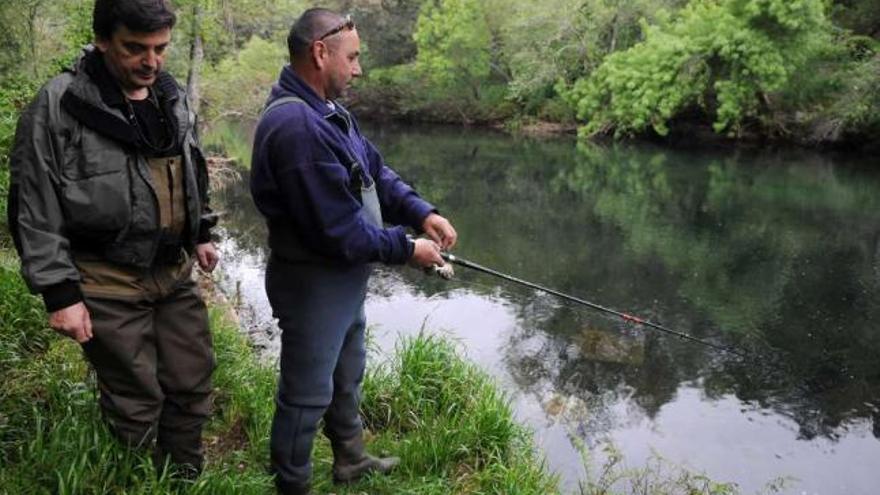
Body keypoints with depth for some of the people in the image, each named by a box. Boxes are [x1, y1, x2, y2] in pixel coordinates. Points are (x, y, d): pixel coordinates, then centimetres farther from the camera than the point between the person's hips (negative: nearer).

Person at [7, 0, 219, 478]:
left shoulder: (172, 96, 6)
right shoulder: (58, 105, -14)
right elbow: (35, 208, -13)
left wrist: (200, 234, 21)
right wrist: (59, 292, -14)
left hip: (175, 272, 6)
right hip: (109, 284, -6)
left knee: (193, 385, 13)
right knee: (136, 405, 3)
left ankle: (185, 478, 33)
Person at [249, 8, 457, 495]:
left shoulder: (327, 110, 5)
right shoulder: (296, 125, -29)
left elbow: (375, 171, 9)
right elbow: (336, 228, -29)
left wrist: (422, 212, -6)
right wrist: (407, 249, -18)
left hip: (344, 278, 11)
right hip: (313, 283, -11)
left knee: (346, 375, 26)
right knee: (307, 393, 7)